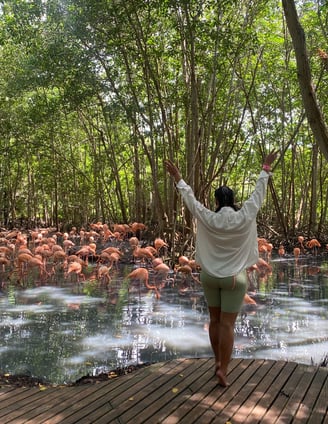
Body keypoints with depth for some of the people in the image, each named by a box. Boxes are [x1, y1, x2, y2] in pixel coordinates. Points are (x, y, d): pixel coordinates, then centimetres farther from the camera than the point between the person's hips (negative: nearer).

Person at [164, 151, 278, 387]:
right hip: (234, 278, -2)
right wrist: (266, 169, 10)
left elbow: (190, 199, -2)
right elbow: (258, 193, -2)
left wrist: (178, 179, 9)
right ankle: (223, 369, 1)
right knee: (228, 324, 0)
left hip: (210, 276, 2)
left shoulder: (208, 219, -11)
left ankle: (218, 361, 27)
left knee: (215, 320, 15)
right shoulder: (245, 218, -12)